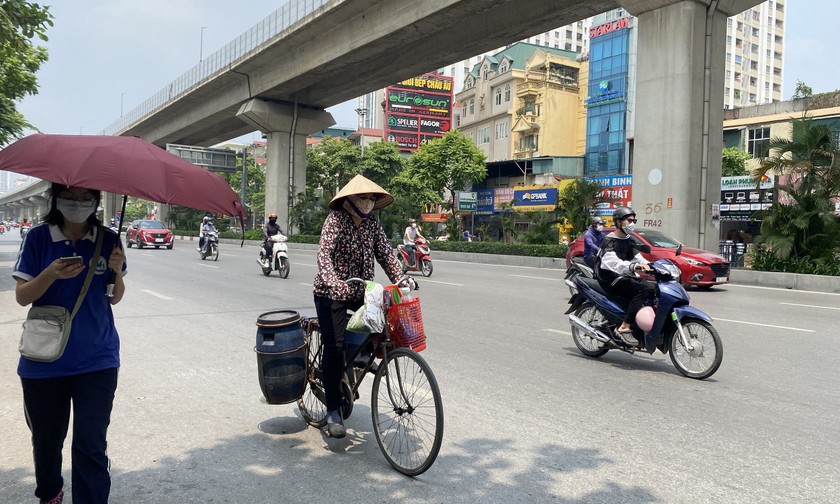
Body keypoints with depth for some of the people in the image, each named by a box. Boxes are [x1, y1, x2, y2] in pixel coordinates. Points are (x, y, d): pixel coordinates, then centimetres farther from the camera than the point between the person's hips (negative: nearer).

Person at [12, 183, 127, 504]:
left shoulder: (108, 240, -1)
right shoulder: (38, 238, -5)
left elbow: (114, 298, 4)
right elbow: (22, 296, -5)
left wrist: (117, 271, -17)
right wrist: (51, 274, -24)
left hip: (96, 360, 0)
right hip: (44, 358, 1)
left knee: (91, 444, -3)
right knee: (47, 438, 18)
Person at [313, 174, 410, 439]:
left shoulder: (372, 223, 6)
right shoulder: (336, 219, -11)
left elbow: (385, 254, 3)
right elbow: (324, 254, -23)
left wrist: (401, 278, -13)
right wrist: (334, 282, -40)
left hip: (361, 292, 6)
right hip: (332, 293, -5)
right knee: (335, 347, -12)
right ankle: (333, 411, 0)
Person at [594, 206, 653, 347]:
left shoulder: (628, 241, 18)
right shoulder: (610, 241, -12)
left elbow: (638, 258, 16)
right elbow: (613, 262, -30)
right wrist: (634, 266, -47)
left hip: (626, 276, 8)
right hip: (611, 278, -8)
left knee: (654, 291, -10)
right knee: (642, 290, -28)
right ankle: (624, 327, -31)